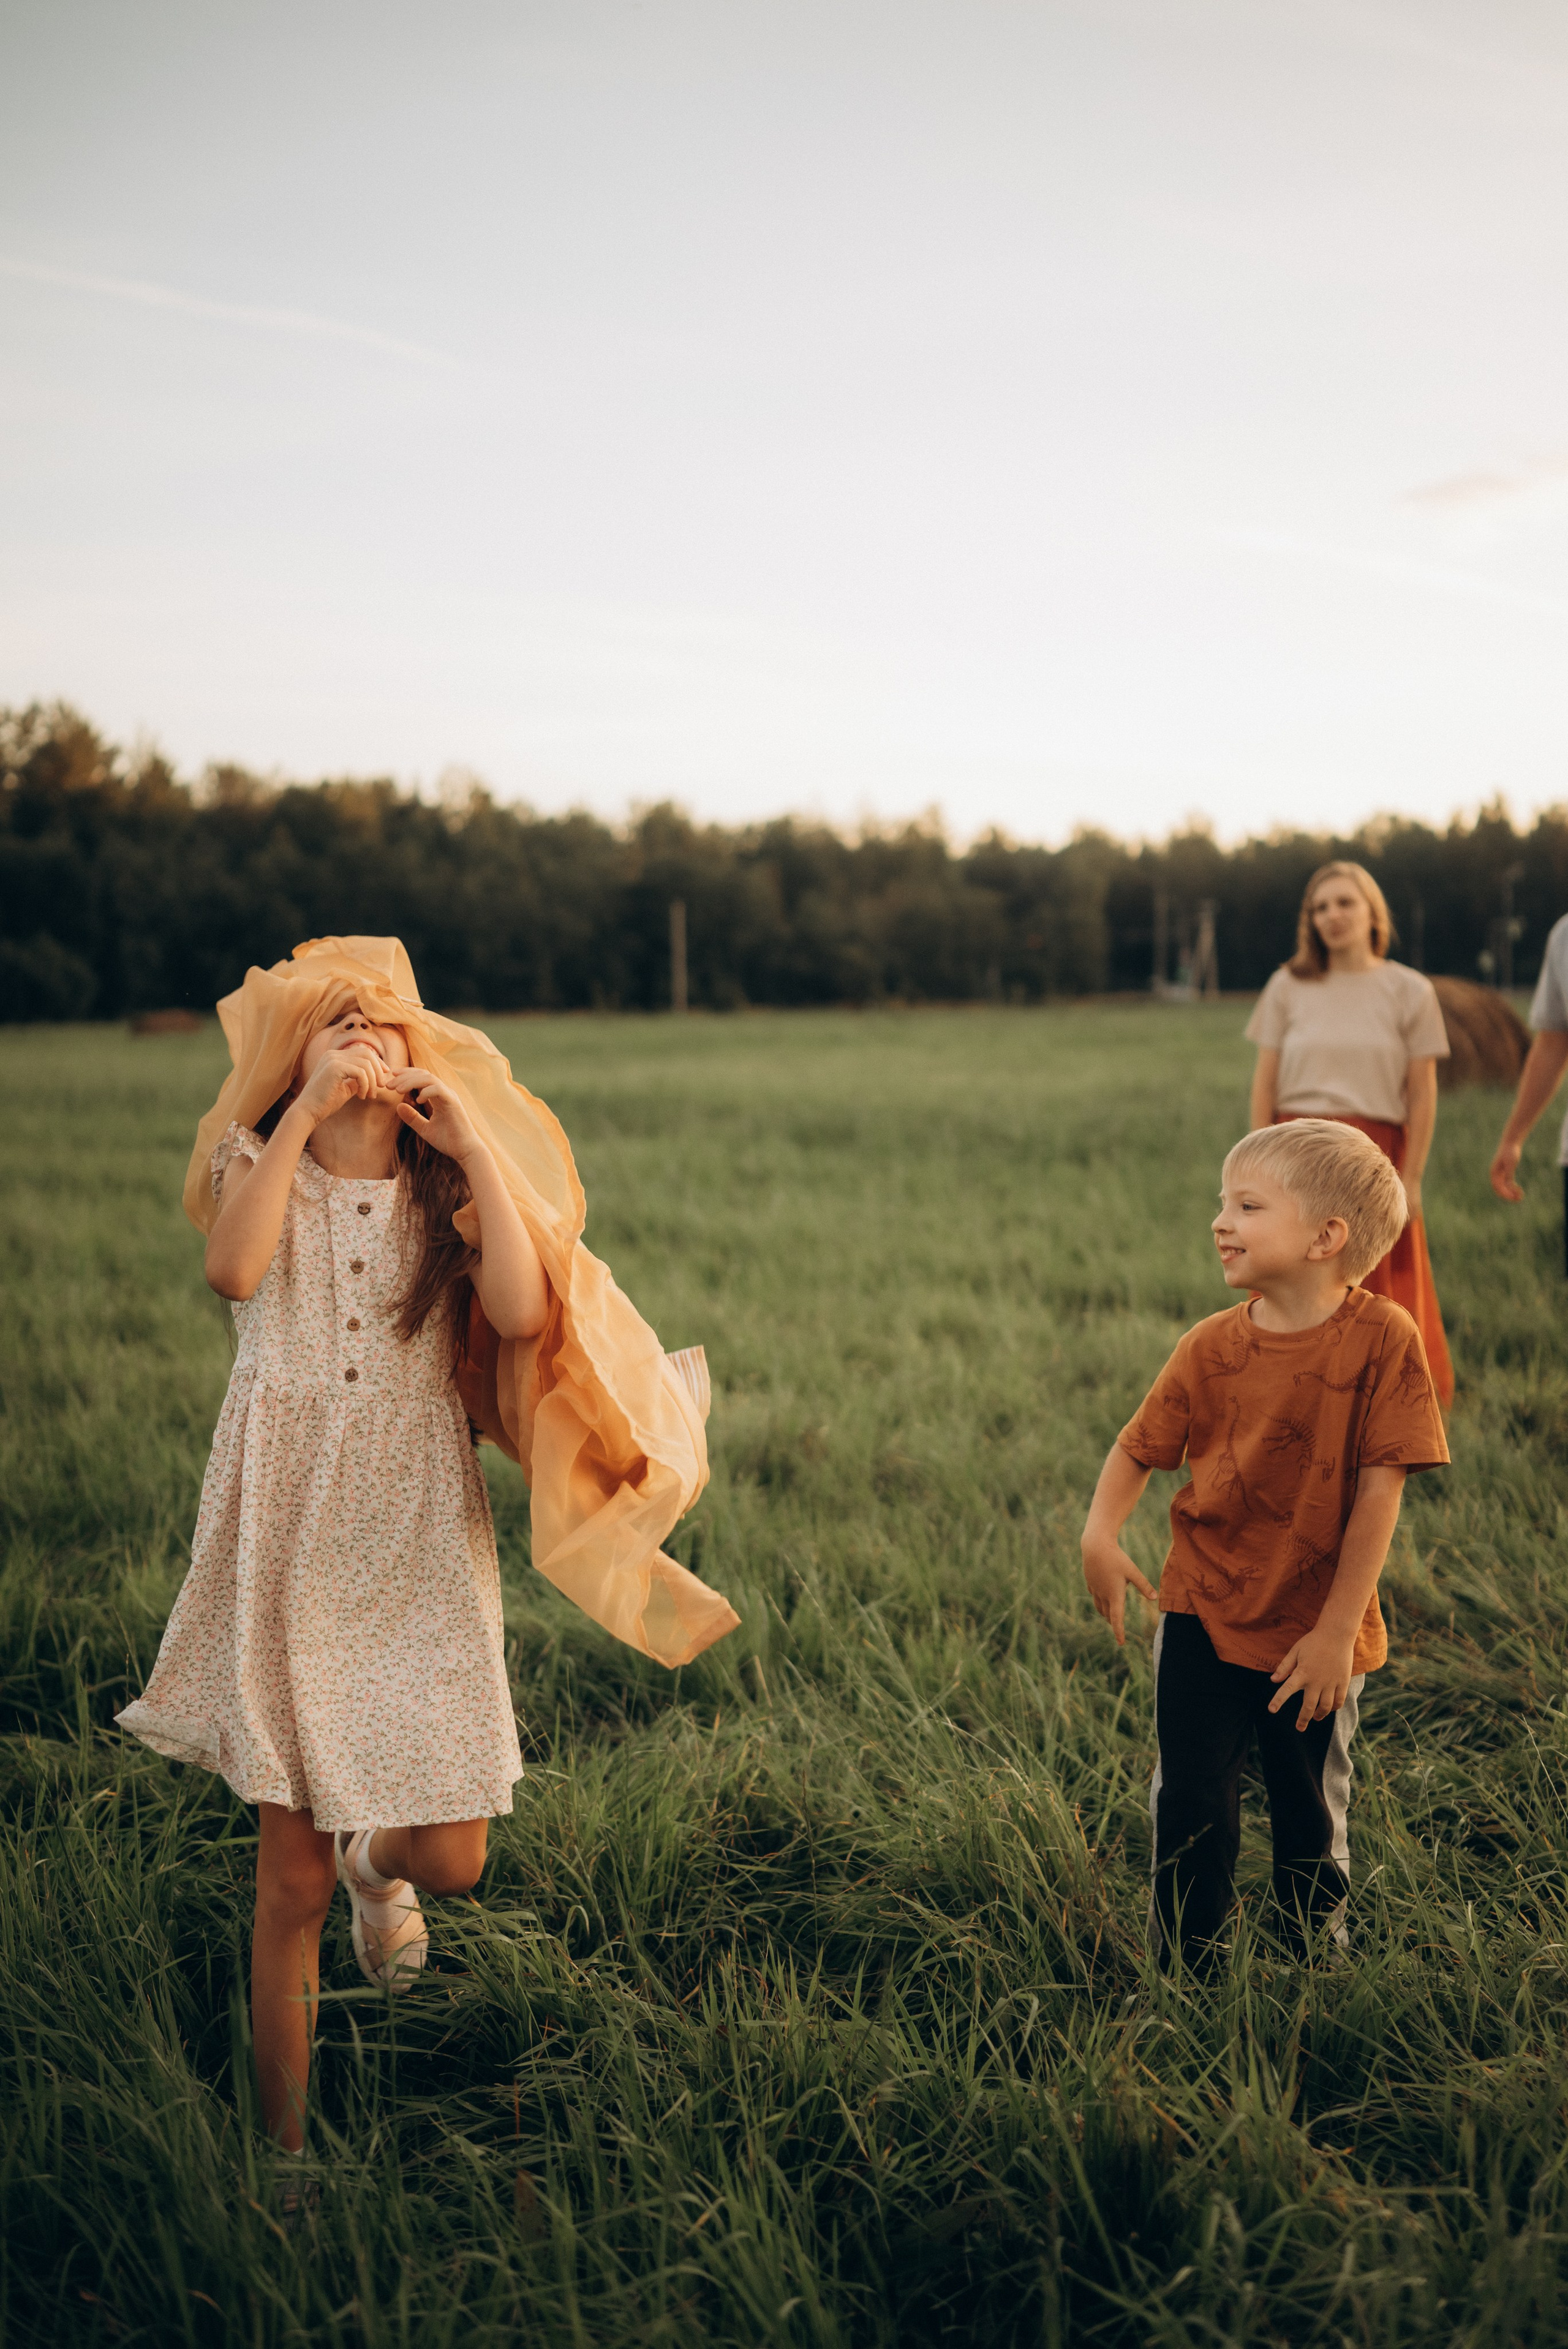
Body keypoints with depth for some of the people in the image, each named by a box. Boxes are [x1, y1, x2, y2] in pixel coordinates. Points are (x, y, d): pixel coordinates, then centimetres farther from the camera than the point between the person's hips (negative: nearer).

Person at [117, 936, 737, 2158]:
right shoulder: (261, 1166, 5)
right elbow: (234, 1271, -20)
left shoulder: (444, 1192, 6)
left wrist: (473, 1141, -12)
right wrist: (304, 1114, -17)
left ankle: (376, 1861, 35)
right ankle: (287, 2143, 20)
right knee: (292, 1883, 2)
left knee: (452, 1858, -3)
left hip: (417, 1539, 1)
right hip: (288, 1538, -1)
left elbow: (523, 1312, -15)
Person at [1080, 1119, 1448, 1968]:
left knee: (1314, 1817, 15)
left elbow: (1380, 1489, -16)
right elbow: (1139, 1447, 3)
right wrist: (1101, 1534, -16)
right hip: (1203, 1618, 2)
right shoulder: (1212, 1346, -7)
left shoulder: (1381, 1339, -16)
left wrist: (1338, 1628, -15)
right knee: (1189, 1805, 7)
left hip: (1316, 1633, -2)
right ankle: (1184, 1970, 24)